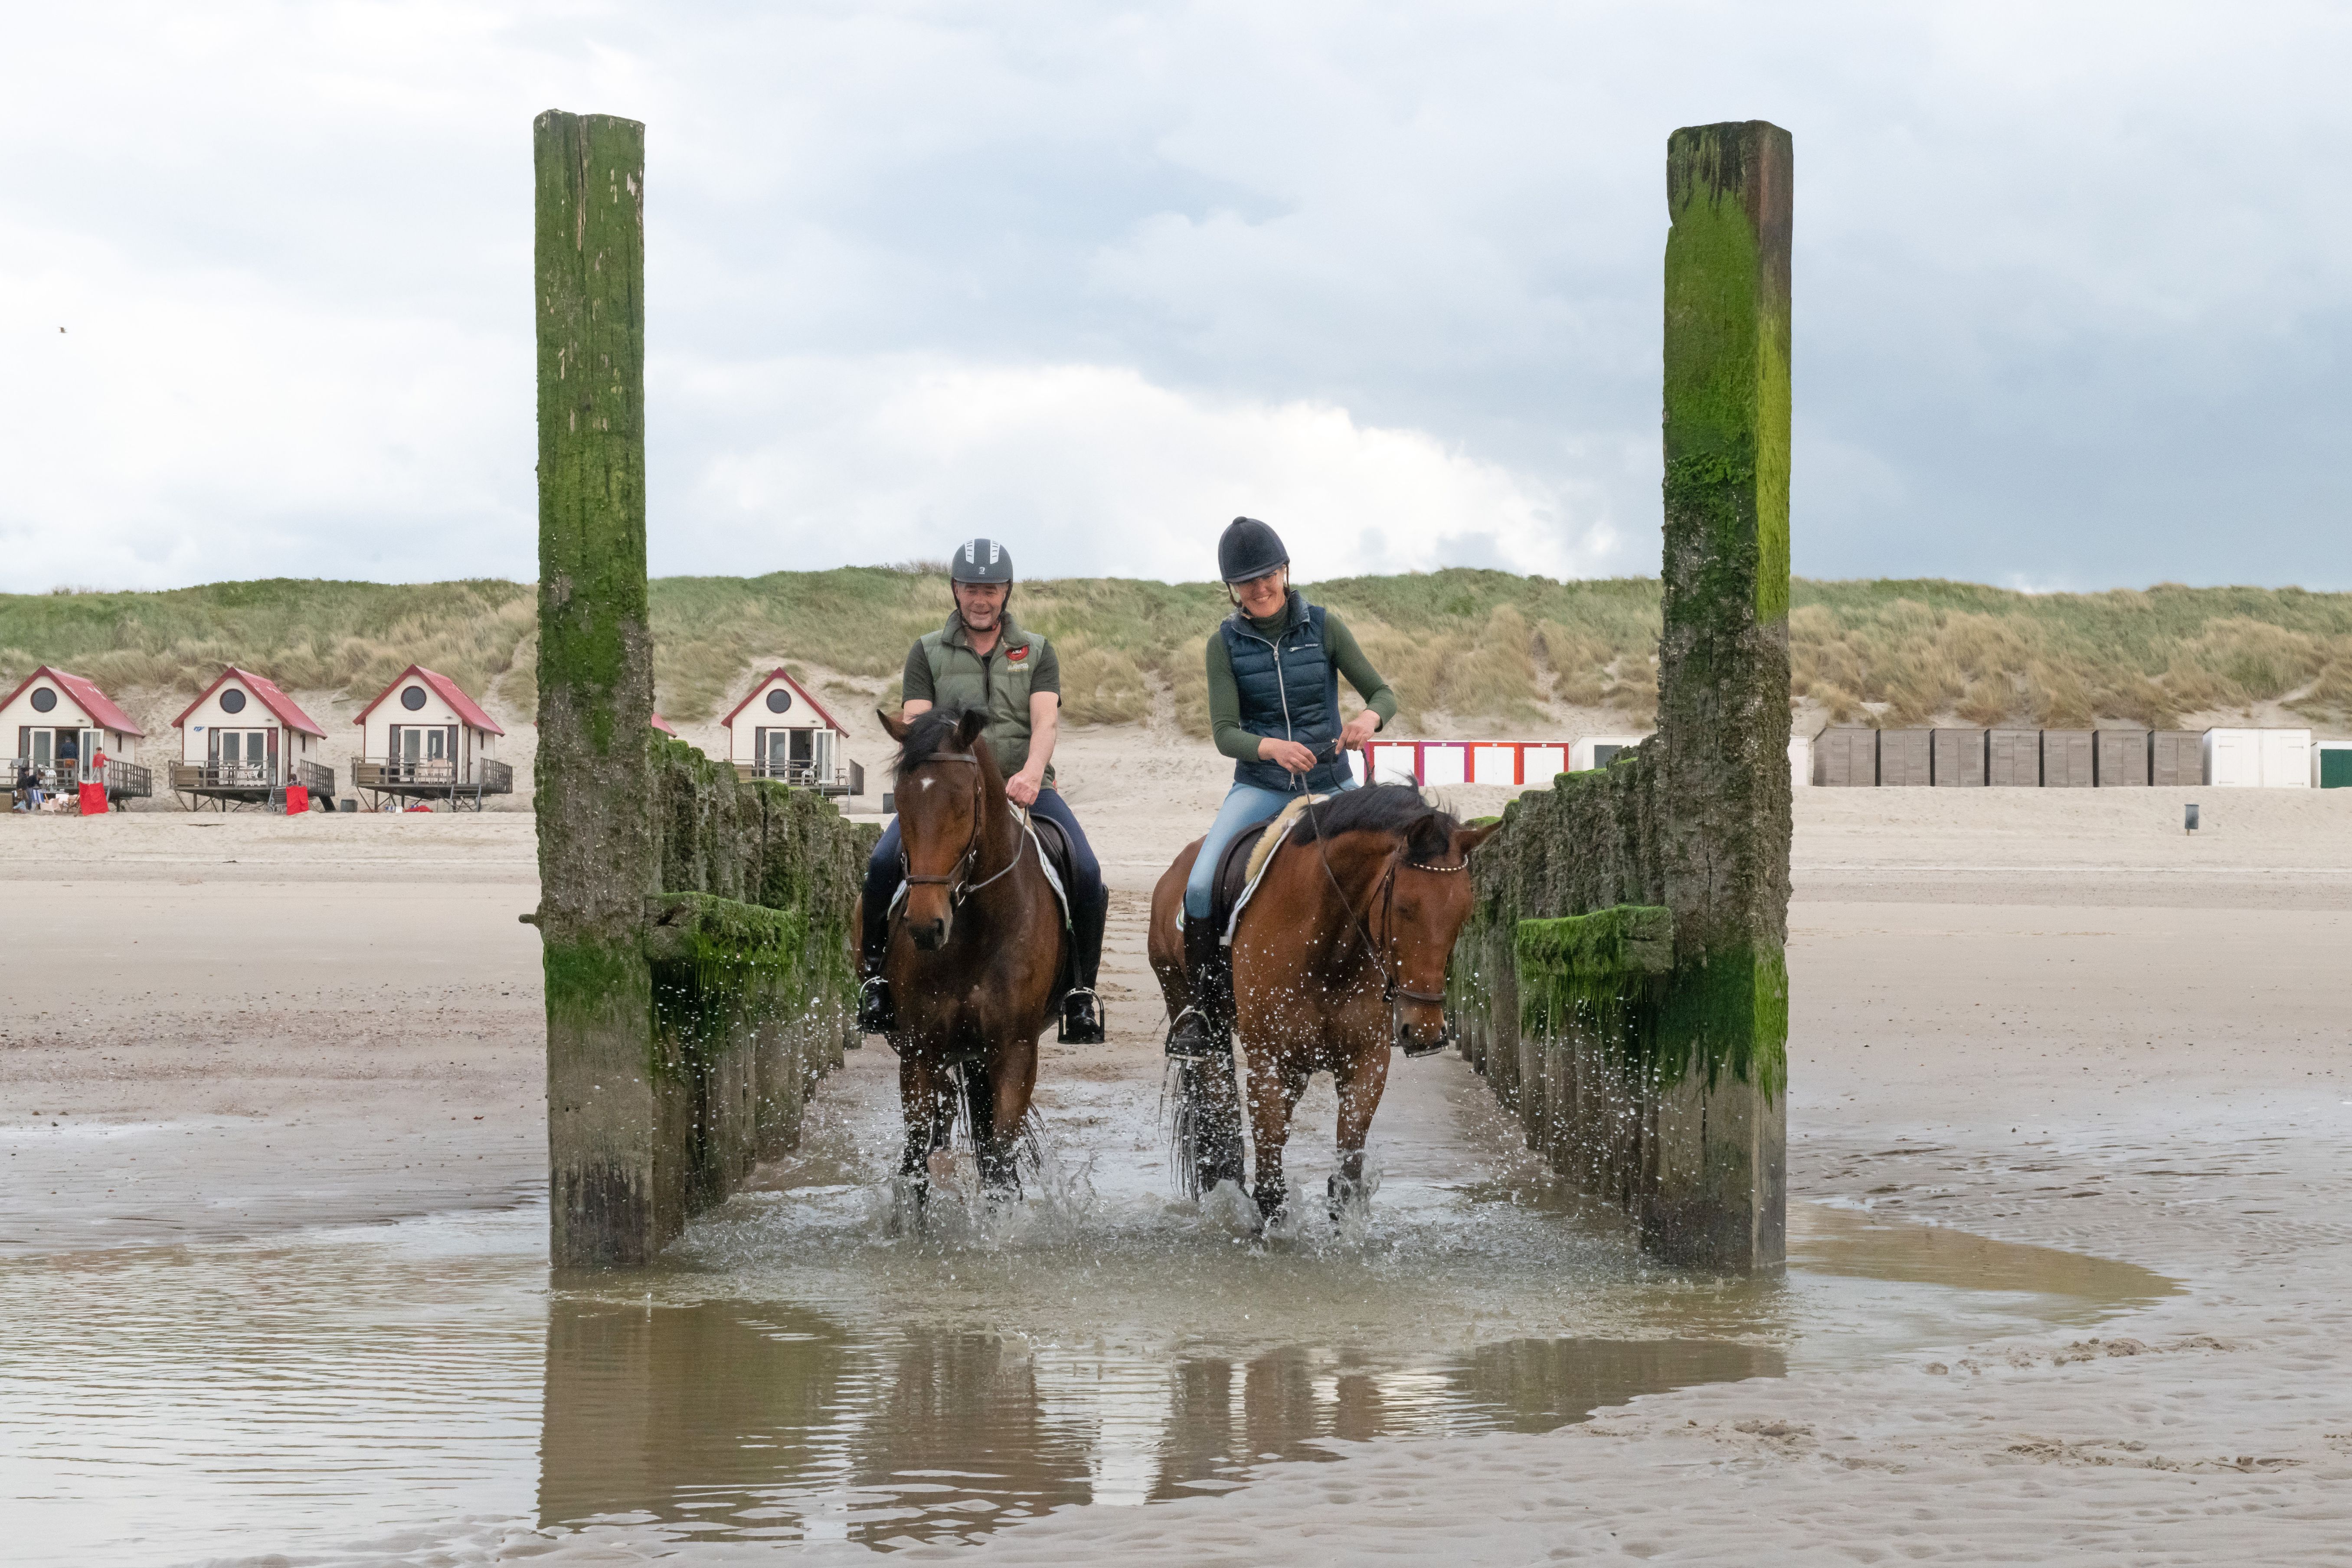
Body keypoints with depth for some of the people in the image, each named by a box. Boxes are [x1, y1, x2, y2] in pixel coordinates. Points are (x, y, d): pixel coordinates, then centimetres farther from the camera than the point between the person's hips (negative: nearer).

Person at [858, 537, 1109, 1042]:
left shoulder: (1037, 652, 13)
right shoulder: (928, 653, 12)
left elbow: (1046, 720, -3)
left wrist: (1031, 774, -24)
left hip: (1022, 787, 0)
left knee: (1086, 873, -25)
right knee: (884, 863, -28)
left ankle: (1082, 989, -11)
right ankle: (876, 977, -12)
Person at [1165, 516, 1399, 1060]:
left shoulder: (1324, 627, -2)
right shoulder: (1227, 643, -2)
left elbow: (1383, 694, 1)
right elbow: (1224, 732, -7)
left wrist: (1369, 719, -23)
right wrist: (1272, 748, -29)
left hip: (1330, 783, 1)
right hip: (1259, 787, -1)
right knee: (1199, 888, -22)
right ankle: (1208, 1006, -6)